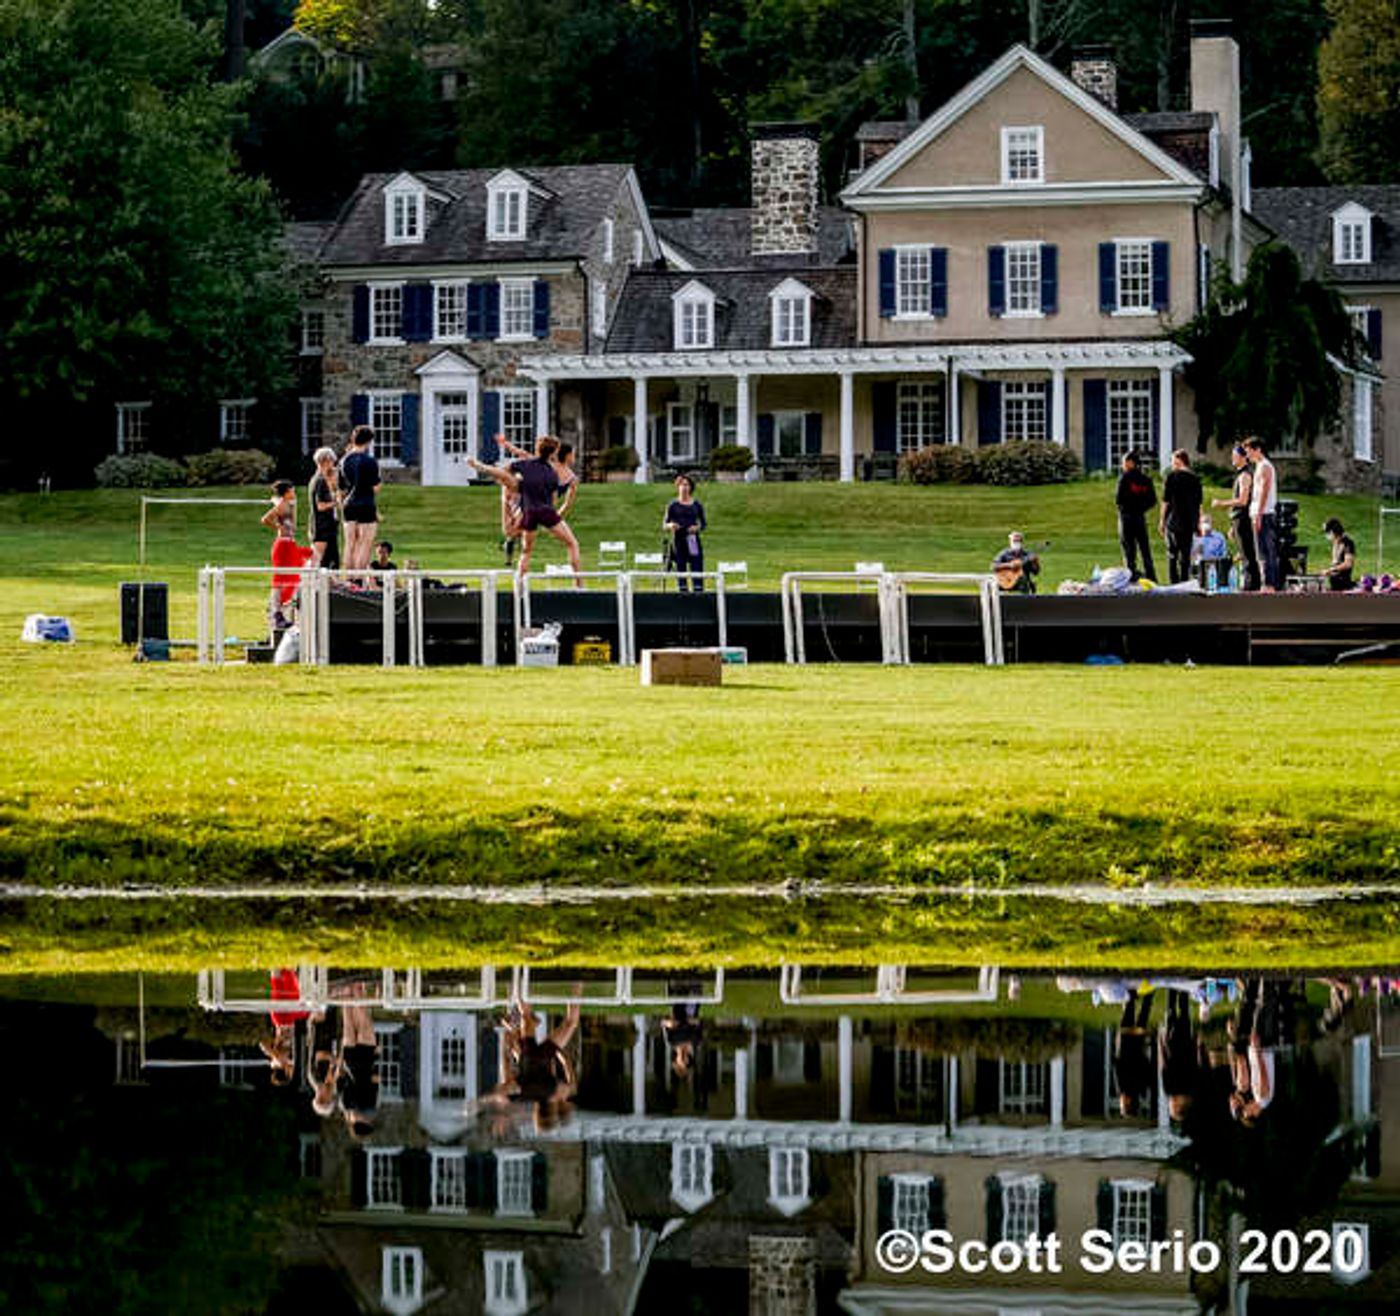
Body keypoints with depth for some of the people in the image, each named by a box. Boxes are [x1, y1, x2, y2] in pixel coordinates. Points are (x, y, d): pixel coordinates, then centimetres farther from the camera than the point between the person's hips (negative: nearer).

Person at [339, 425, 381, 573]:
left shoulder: (344, 461, 7)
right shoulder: (369, 461, -11)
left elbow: (341, 486, 12)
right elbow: (375, 487, -11)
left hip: (349, 505, 6)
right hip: (366, 505, -6)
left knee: (350, 544, 8)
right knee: (365, 545, -3)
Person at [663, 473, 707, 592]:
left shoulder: (697, 505, 7)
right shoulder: (673, 505, 4)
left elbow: (703, 523, 12)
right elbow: (664, 525, 5)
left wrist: (697, 527, -10)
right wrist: (670, 526, -17)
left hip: (693, 541, 1)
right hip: (678, 541, -1)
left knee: (697, 569, -6)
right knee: (680, 570, 0)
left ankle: (699, 591, -6)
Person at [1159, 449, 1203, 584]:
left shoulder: (1171, 477, -5)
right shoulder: (1195, 478, 6)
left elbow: (1166, 502, -5)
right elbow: (1199, 503, 10)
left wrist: (1162, 521, 2)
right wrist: (1198, 523, 17)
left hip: (1174, 521, -3)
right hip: (1190, 523, 3)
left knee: (1172, 555, 3)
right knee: (1186, 555, 9)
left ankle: (1174, 584, -4)